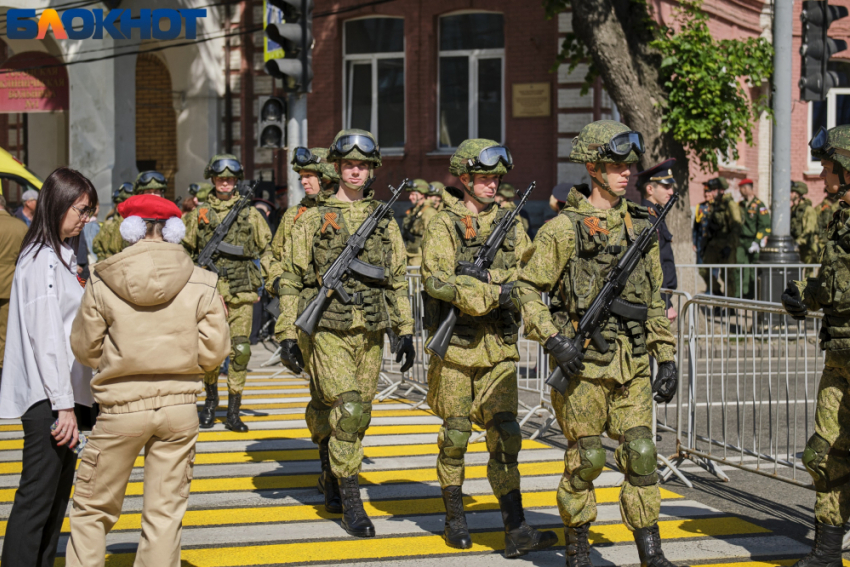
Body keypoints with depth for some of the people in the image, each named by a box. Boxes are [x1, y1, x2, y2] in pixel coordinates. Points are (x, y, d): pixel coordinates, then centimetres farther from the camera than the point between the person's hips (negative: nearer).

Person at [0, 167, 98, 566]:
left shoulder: (60, 256, 17)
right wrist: (63, 404, -19)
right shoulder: (42, 259, -14)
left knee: (58, 493, 14)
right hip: (47, 398, -10)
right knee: (36, 499, -7)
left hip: (59, 395, 10)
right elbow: (46, 336, -18)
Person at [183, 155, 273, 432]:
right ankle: (211, 401, 26)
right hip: (208, 291, 1)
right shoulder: (199, 214, 8)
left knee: (240, 350, -5)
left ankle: (233, 412, 2)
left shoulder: (250, 213, 8)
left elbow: (266, 249, 12)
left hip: (241, 294, 0)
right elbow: (185, 251, 16)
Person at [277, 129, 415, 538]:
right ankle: (351, 504, -6)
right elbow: (291, 280, 1)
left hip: (371, 333, 4)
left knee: (358, 413, 7)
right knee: (348, 410, -13)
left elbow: (398, 281, 15)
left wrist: (406, 331, 10)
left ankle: (335, 473, 31)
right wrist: (287, 334, -5)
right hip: (329, 330, -4)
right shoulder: (314, 220, 2)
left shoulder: (385, 221, 12)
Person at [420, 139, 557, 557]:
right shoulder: (443, 226, -4)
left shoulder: (509, 223, 10)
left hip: (499, 347, 3)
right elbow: (437, 281, -18)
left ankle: (516, 532, -4)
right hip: (455, 345, -3)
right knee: (455, 435, 7)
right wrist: (495, 292, -22)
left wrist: (481, 277, -14)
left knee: (504, 436, -2)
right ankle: (455, 518, 23)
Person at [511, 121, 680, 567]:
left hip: (632, 363, 5)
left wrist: (667, 358, 12)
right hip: (583, 362, -4)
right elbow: (527, 289, -5)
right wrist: (553, 340, -16)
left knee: (641, 454, 1)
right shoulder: (564, 228, -5)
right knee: (586, 458, 2)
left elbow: (654, 301, 17)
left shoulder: (640, 226, 12)